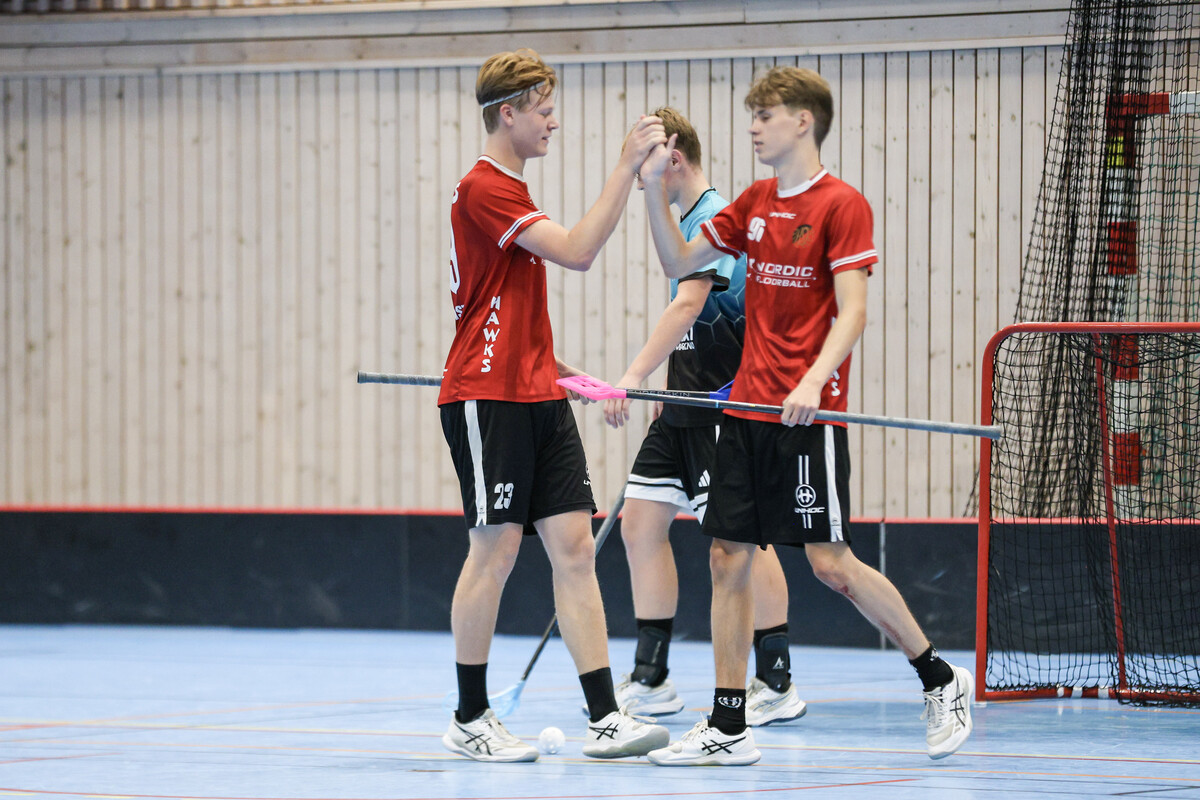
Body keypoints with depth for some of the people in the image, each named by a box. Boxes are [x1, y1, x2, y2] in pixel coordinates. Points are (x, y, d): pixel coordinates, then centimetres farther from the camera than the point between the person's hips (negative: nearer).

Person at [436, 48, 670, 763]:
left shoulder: (510, 188, 19)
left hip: (537, 396, 9)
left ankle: (605, 718, -4)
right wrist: (627, 167, -23)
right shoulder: (484, 188, -13)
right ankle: (470, 720, 7)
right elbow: (577, 251, -23)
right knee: (496, 549, -4)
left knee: (575, 546, 0)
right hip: (487, 396, -9)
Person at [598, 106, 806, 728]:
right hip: (687, 404, 10)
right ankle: (651, 681, 12)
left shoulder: (716, 218, -15)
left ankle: (777, 686, -1)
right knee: (641, 521, 7)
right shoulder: (685, 222, 16)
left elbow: (688, 306, -28)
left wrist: (633, 378, -36)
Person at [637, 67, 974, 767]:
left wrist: (813, 381, -27)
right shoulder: (755, 204, 14)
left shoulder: (842, 205, -7)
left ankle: (942, 681, 7)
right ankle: (729, 728, 5)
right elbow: (679, 262, 19)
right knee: (729, 558, 2)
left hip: (809, 415, -7)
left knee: (829, 561, -9)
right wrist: (654, 189, 5)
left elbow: (851, 314, -14)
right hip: (748, 407, 7)